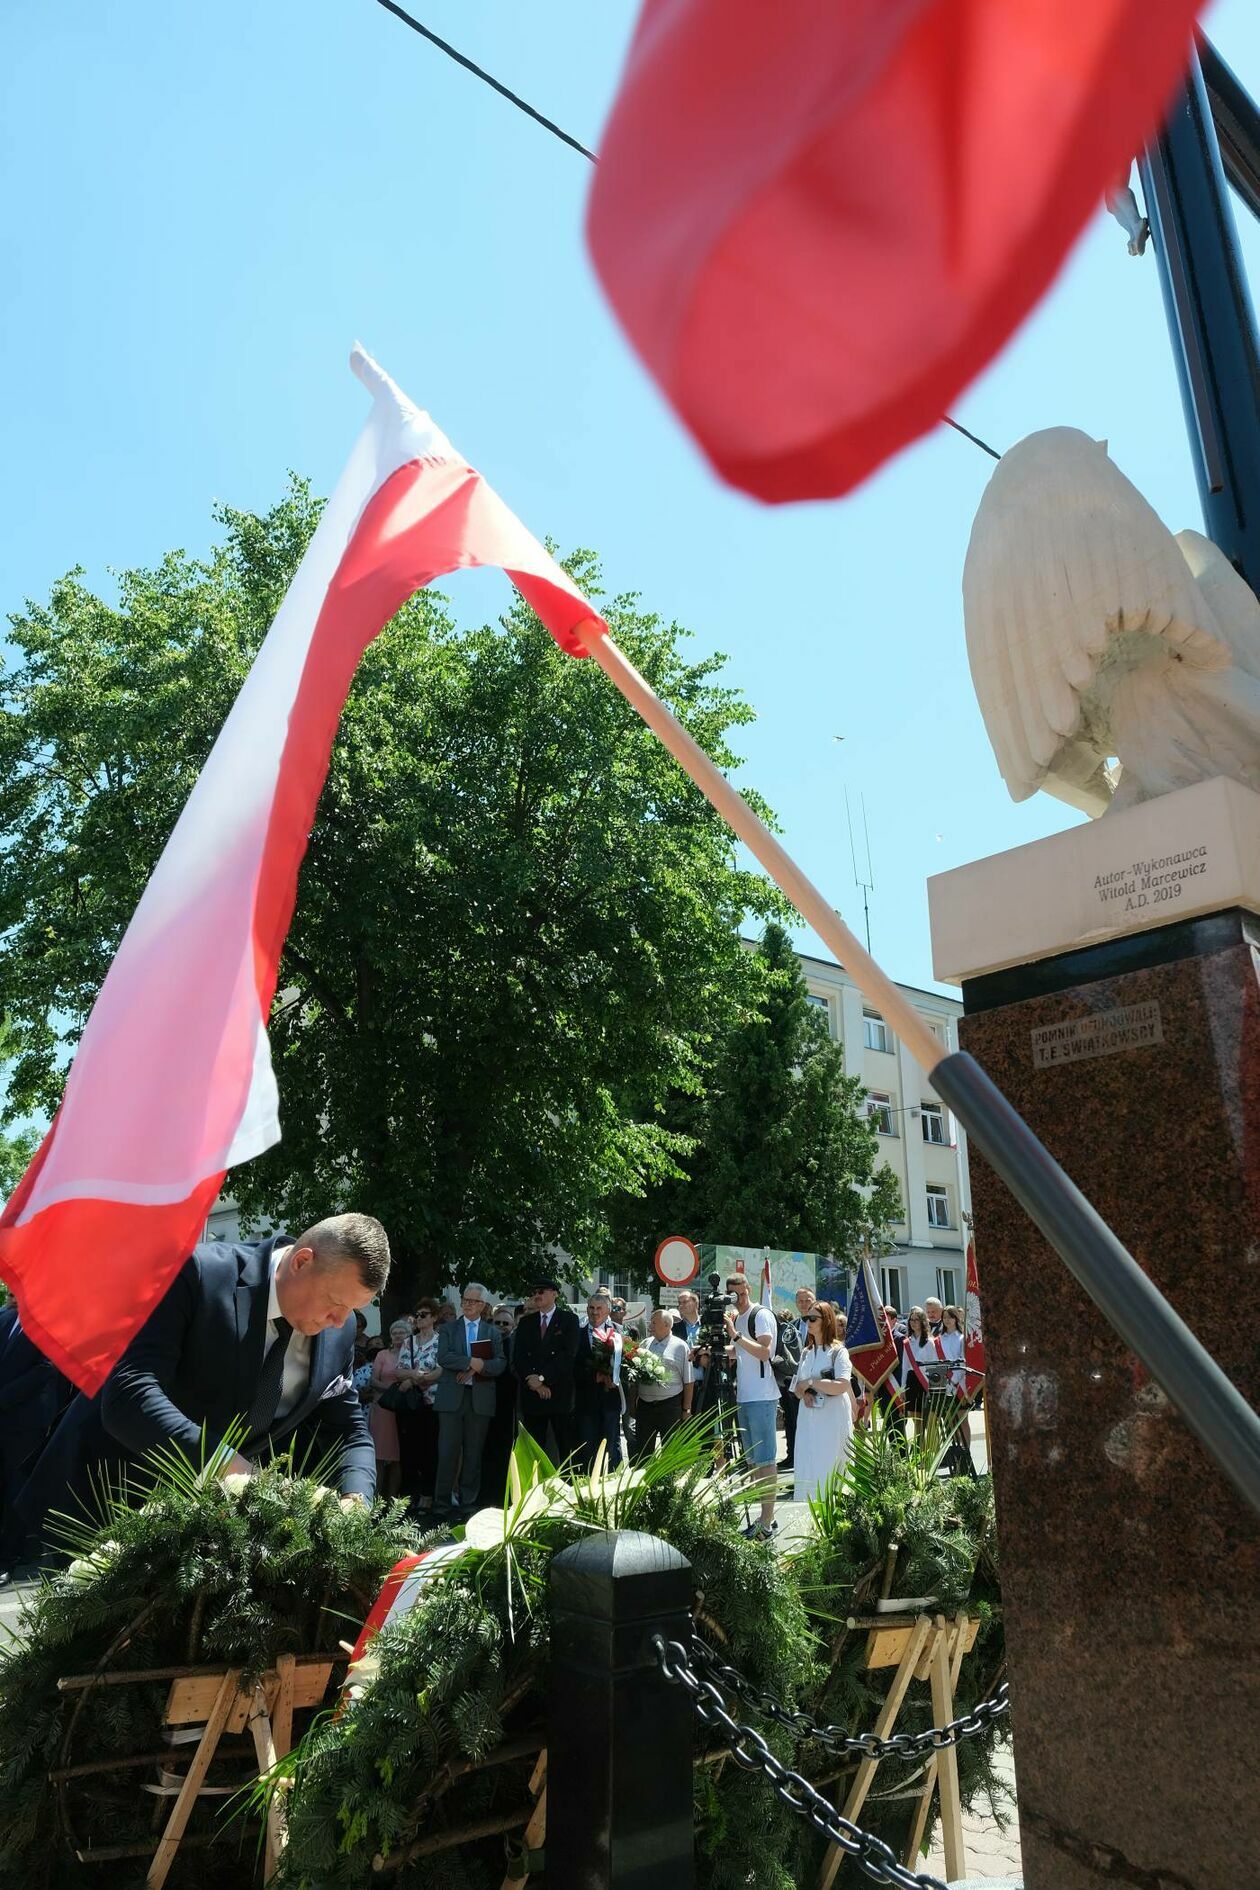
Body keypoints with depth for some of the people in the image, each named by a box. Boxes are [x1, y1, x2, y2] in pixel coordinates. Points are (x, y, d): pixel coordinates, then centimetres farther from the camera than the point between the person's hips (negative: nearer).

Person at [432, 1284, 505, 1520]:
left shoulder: (493, 1331, 12)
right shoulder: (448, 1328, 10)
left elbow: (500, 1364, 0)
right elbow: (443, 1357, -6)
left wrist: (477, 1368, -14)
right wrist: (473, 1362, -15)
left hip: (480, 1399, 1)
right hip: (451, 1397, -1)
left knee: (474, 1453, 4)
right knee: (448, 1452, -4)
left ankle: (468, 1503, 12)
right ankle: (442, 1504, 4)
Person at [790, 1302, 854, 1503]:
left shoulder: (837, 1350, -3)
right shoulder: (806, 1353, 17)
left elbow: (842, 1386, -15)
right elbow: (797, 1389, 18)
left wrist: (809, 1383, -10)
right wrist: (803, 1393, -5)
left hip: (832, 1419, -6)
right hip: (808, 1418, 6)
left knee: (827, 1469, -6)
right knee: (805, 1469, 0)